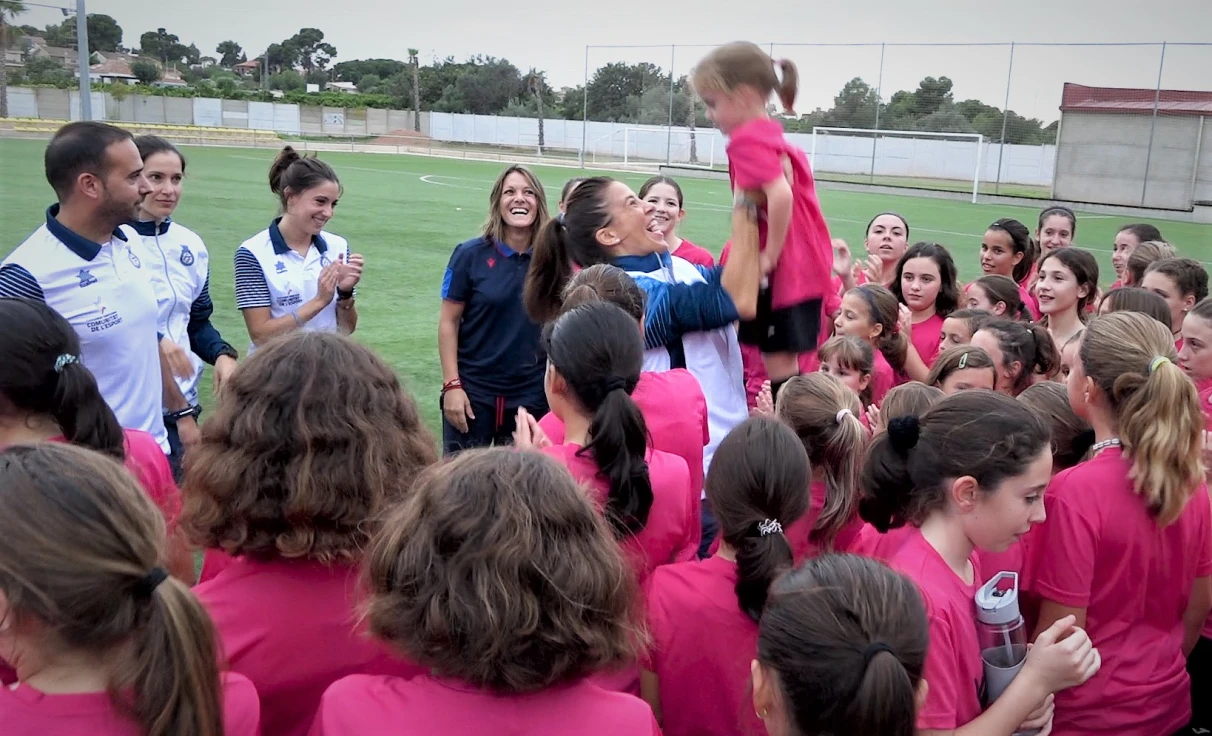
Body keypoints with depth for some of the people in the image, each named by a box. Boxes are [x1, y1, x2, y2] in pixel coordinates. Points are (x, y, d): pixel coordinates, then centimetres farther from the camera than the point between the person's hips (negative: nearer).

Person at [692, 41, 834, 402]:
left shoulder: (747, 141, -16)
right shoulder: (773, 137, 14)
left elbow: (780, 195, -29)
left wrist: (771, 254, -18)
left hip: (784, 268, -10)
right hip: (805, 261, 10)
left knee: (778, 359, -2)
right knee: (783, 358, 16)